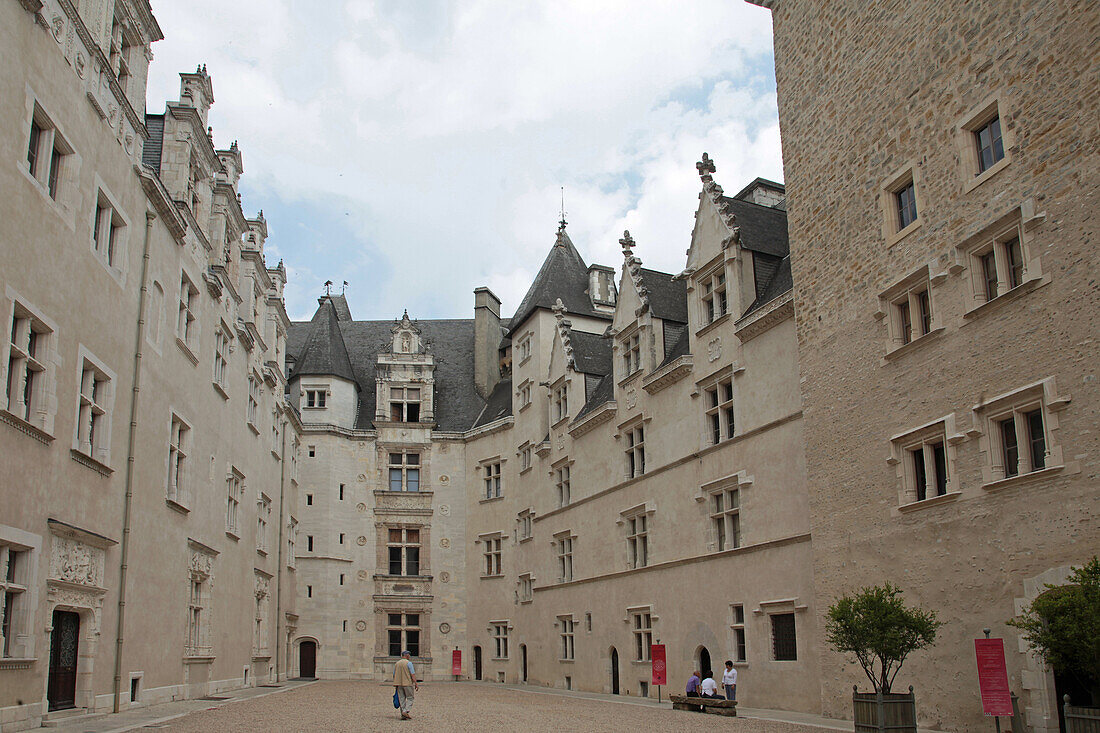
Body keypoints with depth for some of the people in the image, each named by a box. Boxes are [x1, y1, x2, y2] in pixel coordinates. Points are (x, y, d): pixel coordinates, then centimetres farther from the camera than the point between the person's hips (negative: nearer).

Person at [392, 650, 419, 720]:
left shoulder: (397, 664, 10)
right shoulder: (408, 663, -8)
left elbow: (394, 675, 13)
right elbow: (413, 674, -12)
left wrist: (396, 684, 21)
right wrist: (416, 684, -10)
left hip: (399, 684, 5)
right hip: (408, 684, -5)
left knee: (402, 699, 7)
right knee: (410, 698, 3)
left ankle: (403, 715, 5)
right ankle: (405, 711, -15)